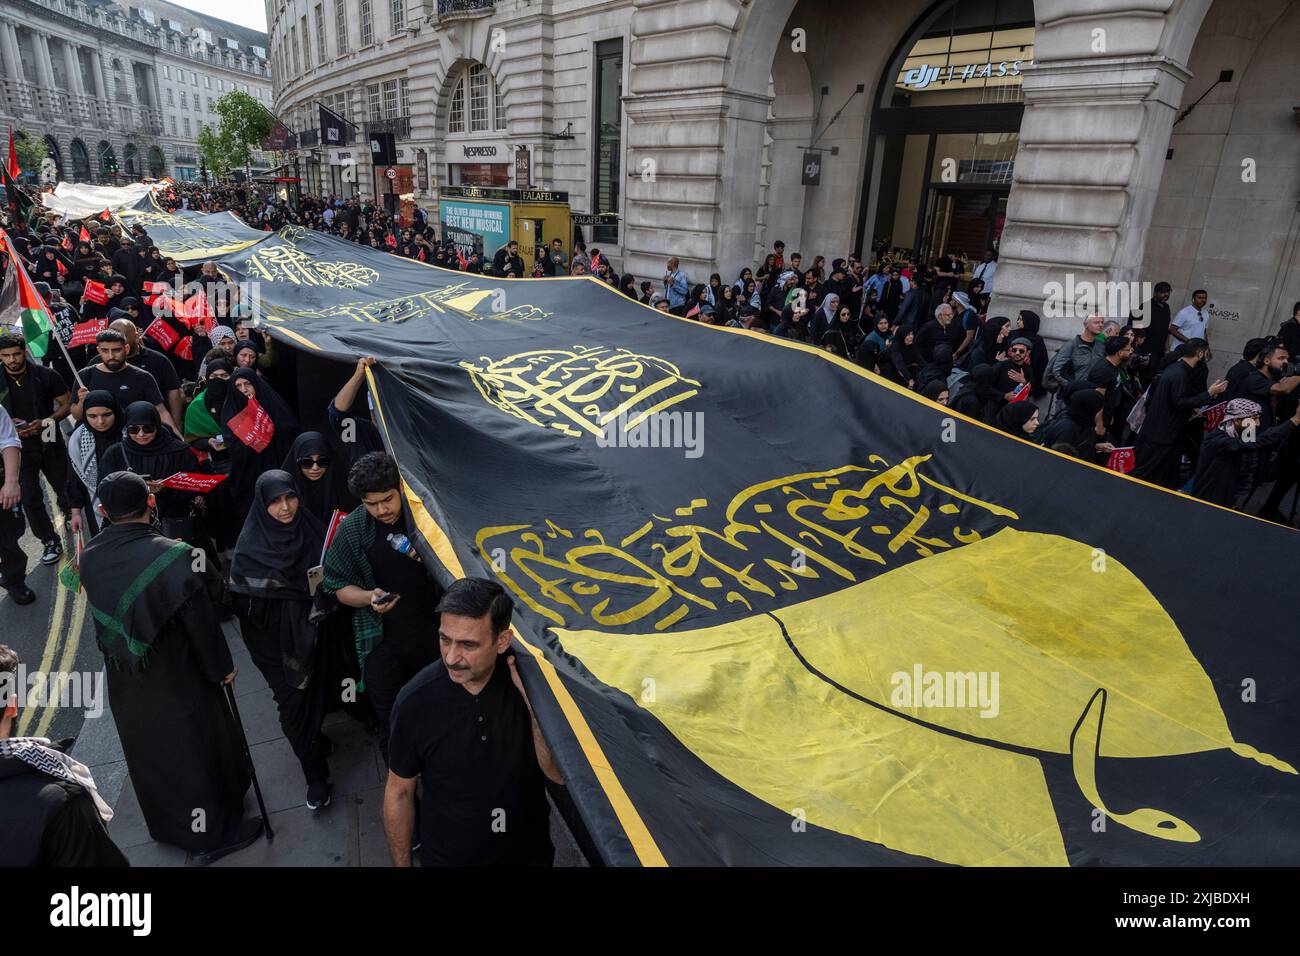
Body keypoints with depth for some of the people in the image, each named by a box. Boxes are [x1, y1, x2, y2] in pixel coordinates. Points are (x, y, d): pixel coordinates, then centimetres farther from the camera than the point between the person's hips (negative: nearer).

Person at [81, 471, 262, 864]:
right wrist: (222, 667, -5)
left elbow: (104, 615, 1)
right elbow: (202, 622, -19)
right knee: (196, 751, 15)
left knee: (149, 753, 26)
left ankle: (166, 824, 49)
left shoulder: (89, 557, -10)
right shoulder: (174, 556, -28)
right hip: (178, 682, -5)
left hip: (124, 684, 6)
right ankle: (212, 835, 32)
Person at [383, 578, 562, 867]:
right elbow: (399, 793, -8)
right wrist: (402, 864, -3)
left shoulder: (525, 681, -21)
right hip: (447, 857, -1)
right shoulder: (416, 701, -22)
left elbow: (560, 775, -18)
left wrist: (533, 703, -31)